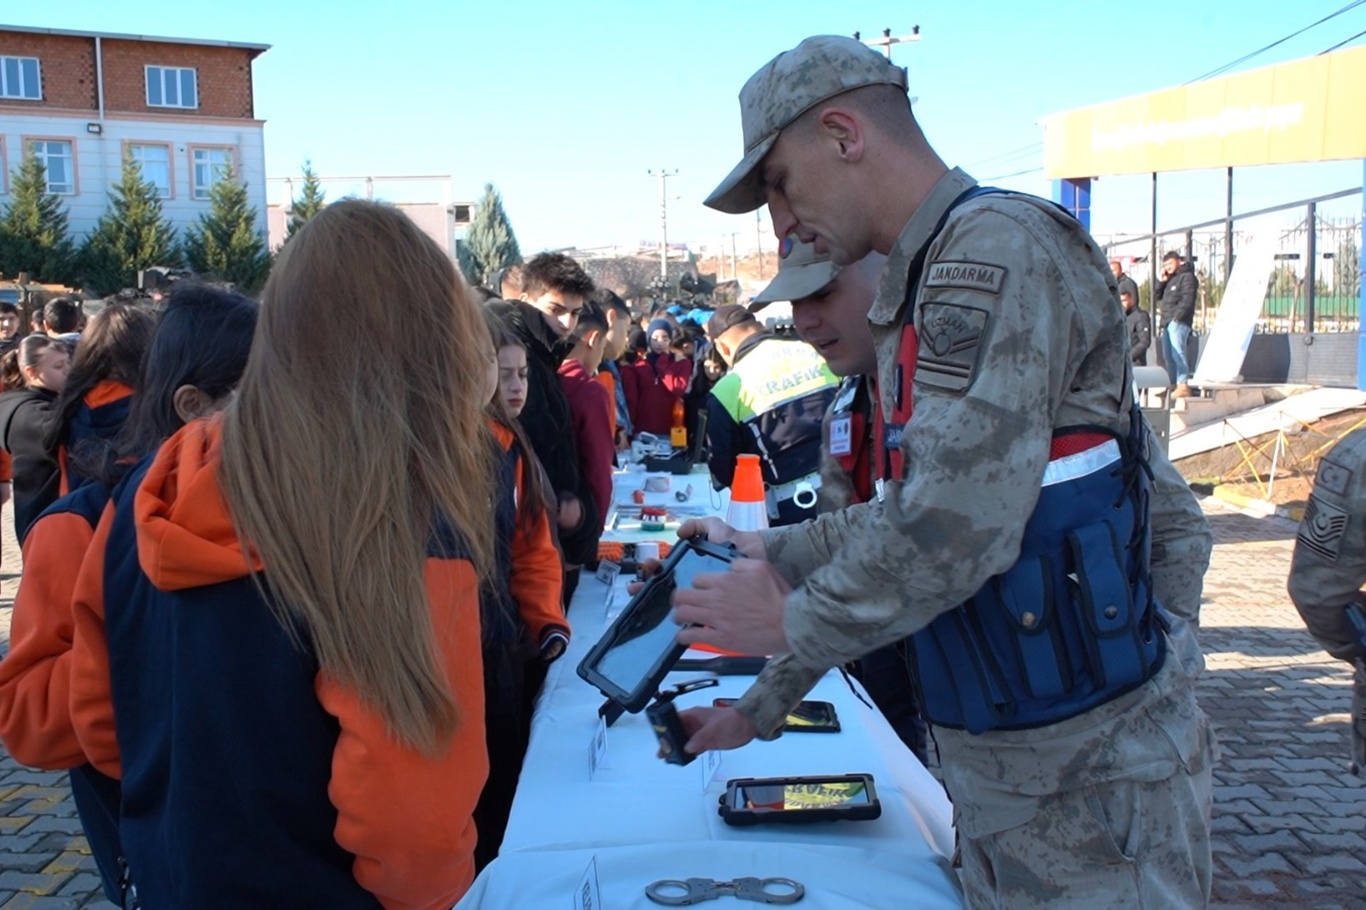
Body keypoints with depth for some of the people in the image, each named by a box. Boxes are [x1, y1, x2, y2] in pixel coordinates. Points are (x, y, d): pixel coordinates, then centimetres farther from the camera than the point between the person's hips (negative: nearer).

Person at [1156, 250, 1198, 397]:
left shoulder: (1187, 276, -4)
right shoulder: (1169, 279, 23)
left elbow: (1187, 300, -14)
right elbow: (1157, 296, 20)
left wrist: (1177, 317, -20)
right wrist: (1161, 281, 6)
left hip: (1179, 322, -10)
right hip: (1167, 322, 10)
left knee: (1178, 352, -17)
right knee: (1168, 355, 12)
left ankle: (1183, 385, -21)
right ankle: (1172, 384, 18)